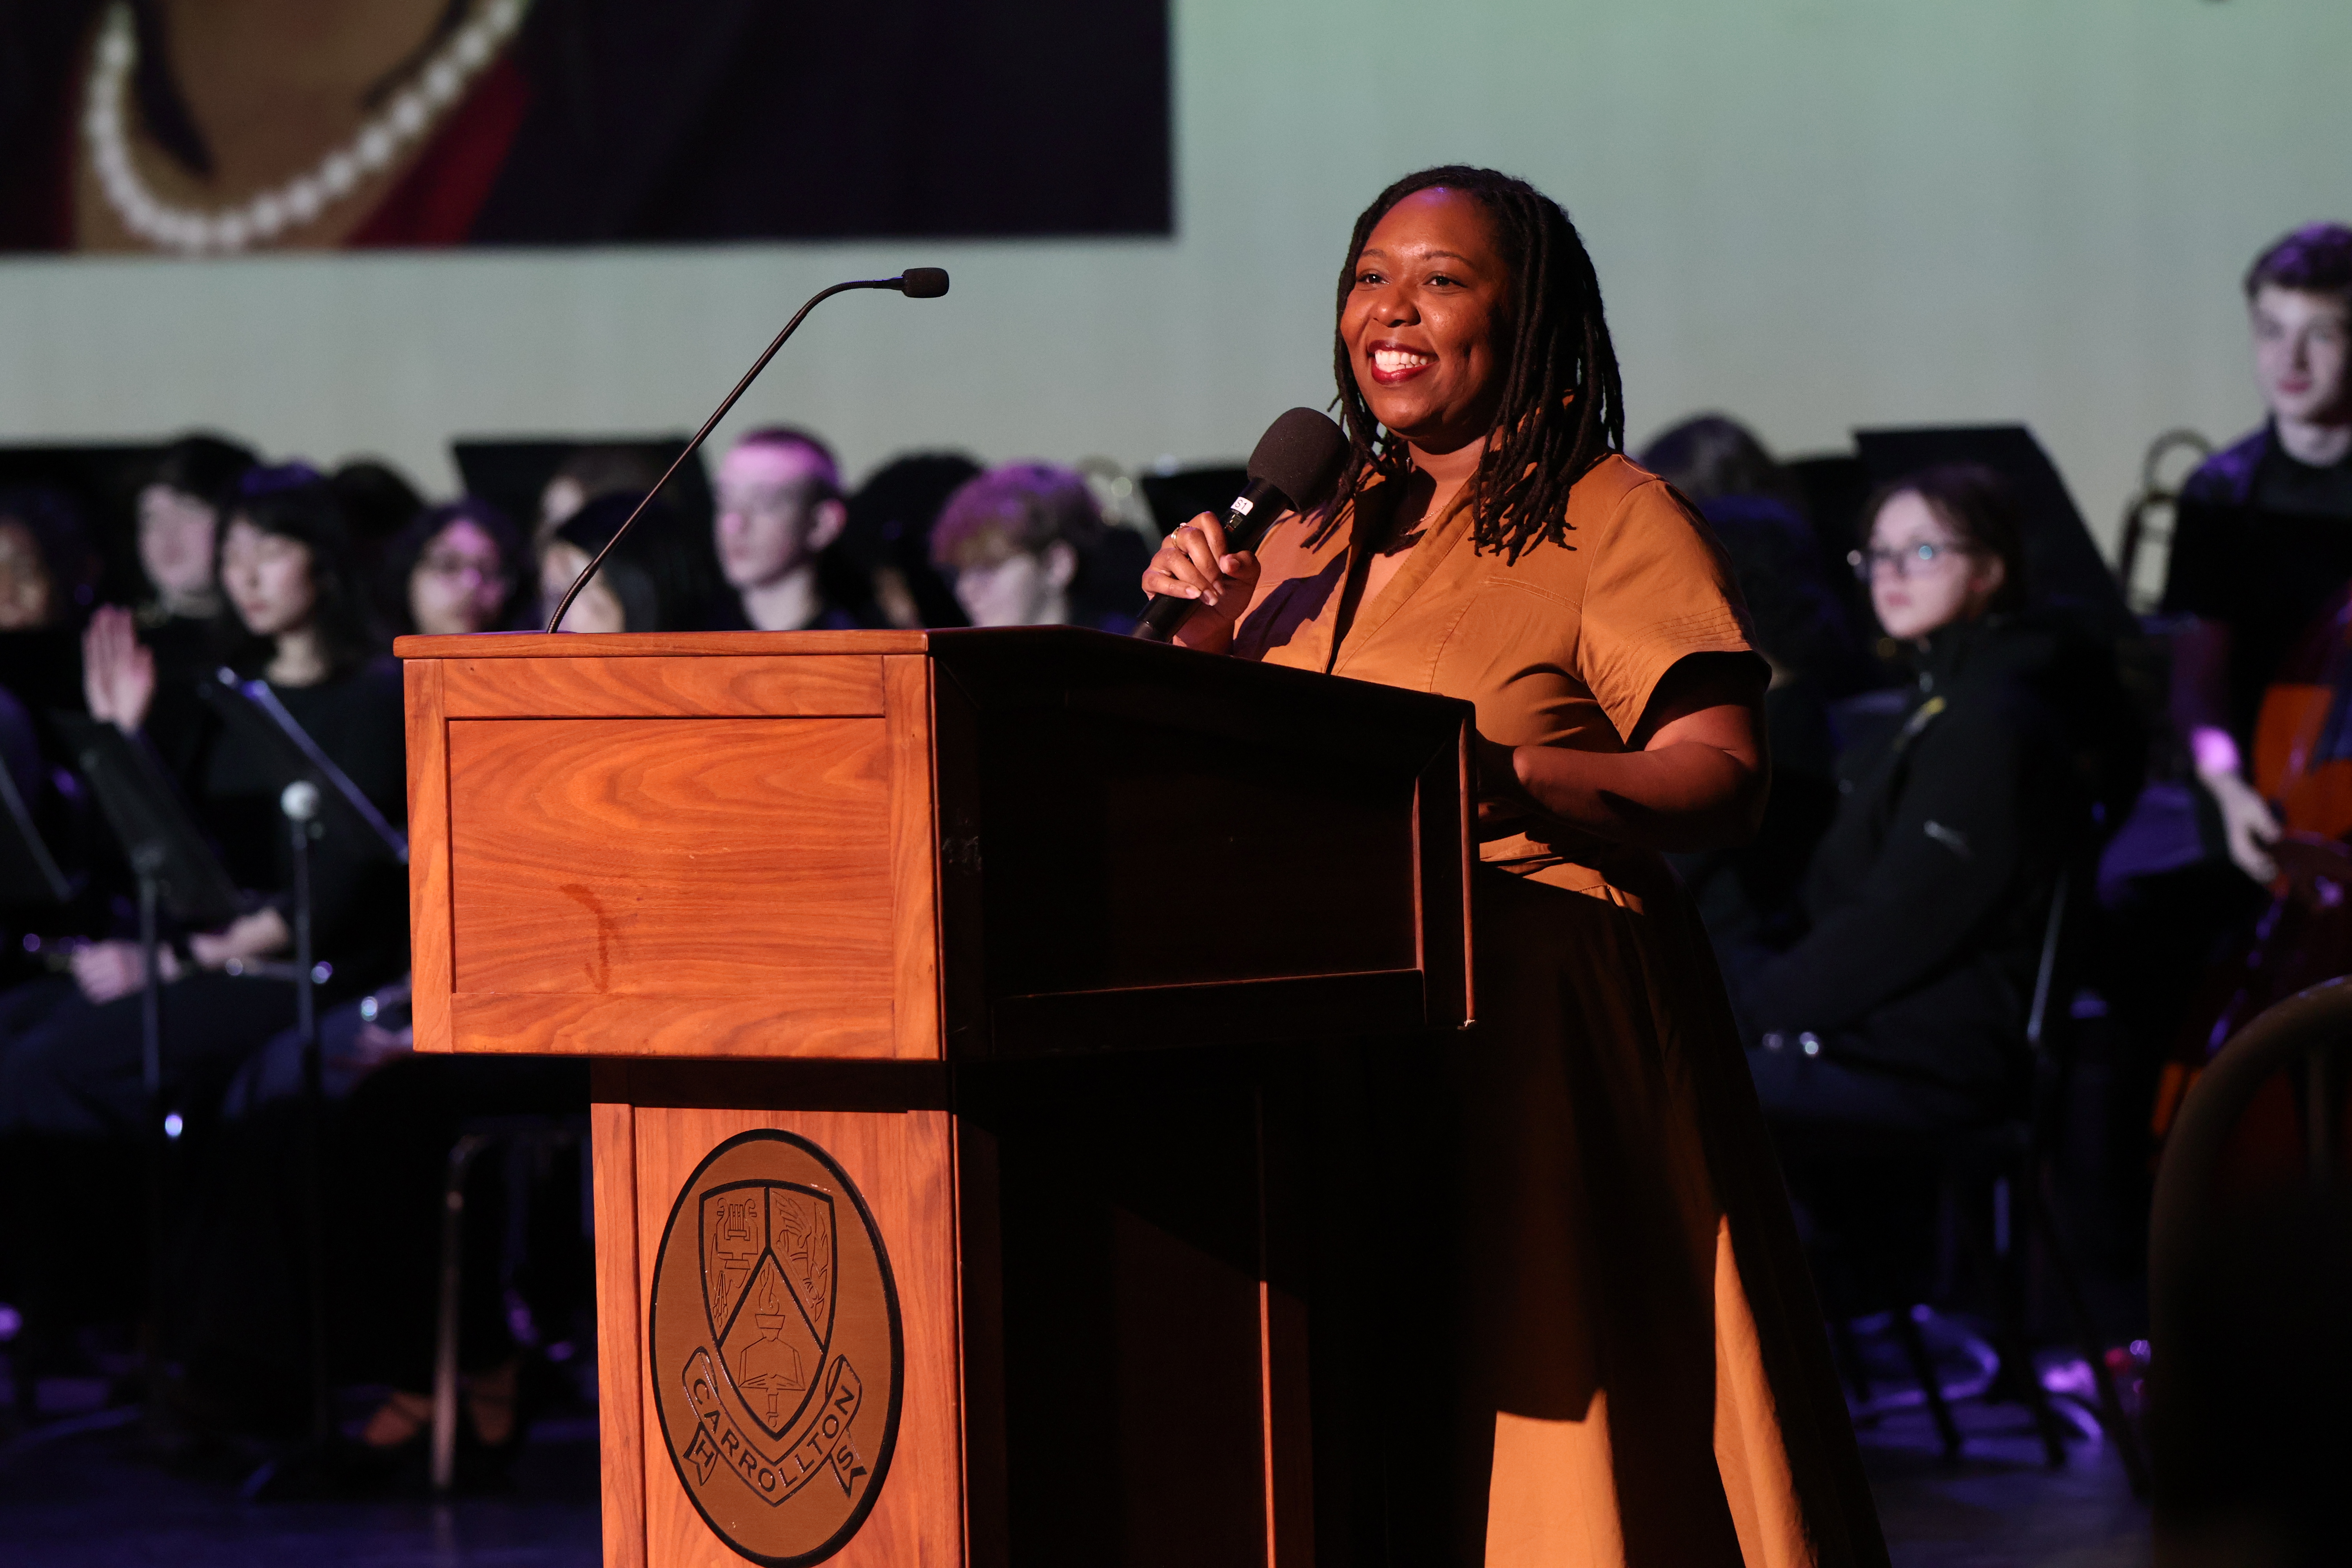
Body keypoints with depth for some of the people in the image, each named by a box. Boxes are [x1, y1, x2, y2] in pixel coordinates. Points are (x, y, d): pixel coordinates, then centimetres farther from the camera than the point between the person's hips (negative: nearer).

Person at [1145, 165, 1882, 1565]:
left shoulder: (1617, 521, -1)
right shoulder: (1313, 542, 18)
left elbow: (1725, 779, -11)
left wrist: (1513, 783, -26)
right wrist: (1207, 639, 4)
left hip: (1546, 1033, -5)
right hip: (1337, 1052, 6)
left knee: (1541, 1397, -9)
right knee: (1350, 1439, 1)